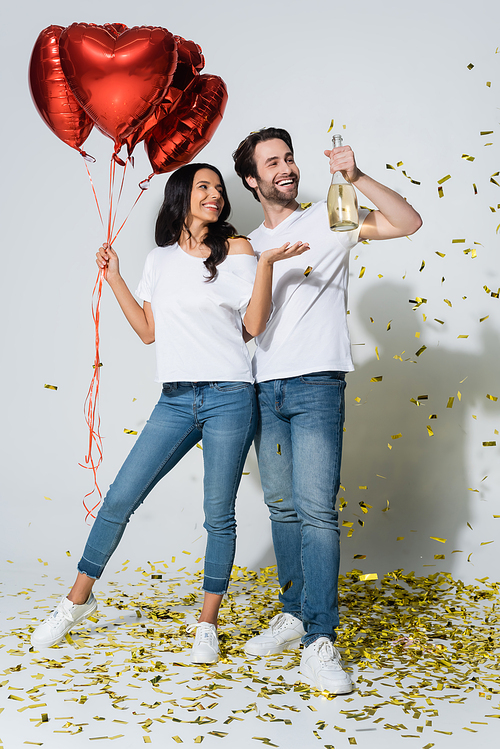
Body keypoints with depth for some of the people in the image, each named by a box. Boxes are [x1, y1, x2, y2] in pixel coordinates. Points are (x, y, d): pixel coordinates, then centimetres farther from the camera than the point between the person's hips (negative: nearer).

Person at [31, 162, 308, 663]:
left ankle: (208, 625, 17)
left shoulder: (236, 249, 3)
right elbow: (148, 331, 13)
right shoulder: (159, 260, 13)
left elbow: (254, 326, -3)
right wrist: (114, 279, 11)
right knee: (120, 497, 2)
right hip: (176, 399, 3)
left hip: (229, 397, -3)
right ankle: (78, 600, 20)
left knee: (218, 515, 1)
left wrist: (265, 265, -13)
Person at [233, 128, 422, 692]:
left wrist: (356, 177, -16)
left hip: (316, 385, -5)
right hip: (265, 388, 5)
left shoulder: (327, 221, 5)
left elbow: (408, 222, -7)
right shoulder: (249, 245, 19)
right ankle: (294, 614, 22)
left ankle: (320, 642, -9)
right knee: (282, 507, 10)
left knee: (316, 509, -12)